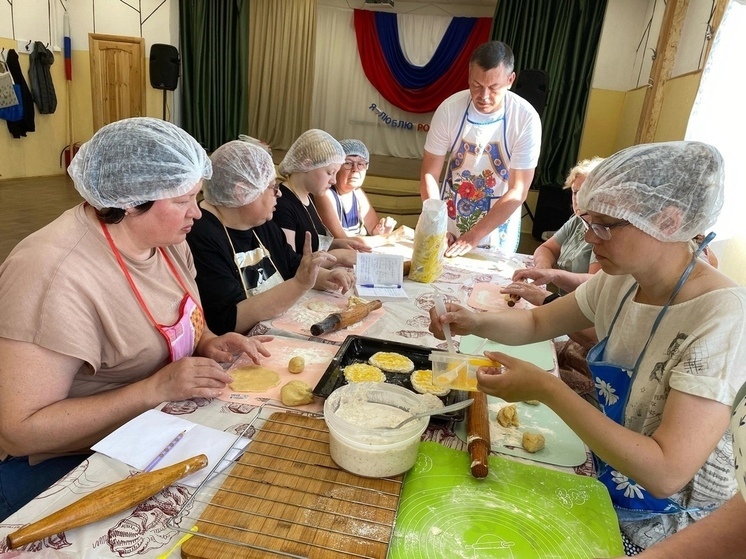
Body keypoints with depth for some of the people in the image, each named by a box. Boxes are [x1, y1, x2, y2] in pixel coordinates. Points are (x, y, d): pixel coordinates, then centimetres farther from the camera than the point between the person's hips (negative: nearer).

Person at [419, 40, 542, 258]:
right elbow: (429, 174, -11)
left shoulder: (526, 119, -19)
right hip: (449, 219, 1)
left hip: (497, 230, -1)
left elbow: (518, 191, -18)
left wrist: (474, 235, -24)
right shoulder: (449, 109, -15)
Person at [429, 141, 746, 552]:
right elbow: (537, 322, 5)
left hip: (664, 526, -5)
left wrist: (545, 388, -31)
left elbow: (666, 472, -32)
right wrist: (477, 322, -14)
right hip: (604, 484, 6)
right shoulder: (620, 280, -6)